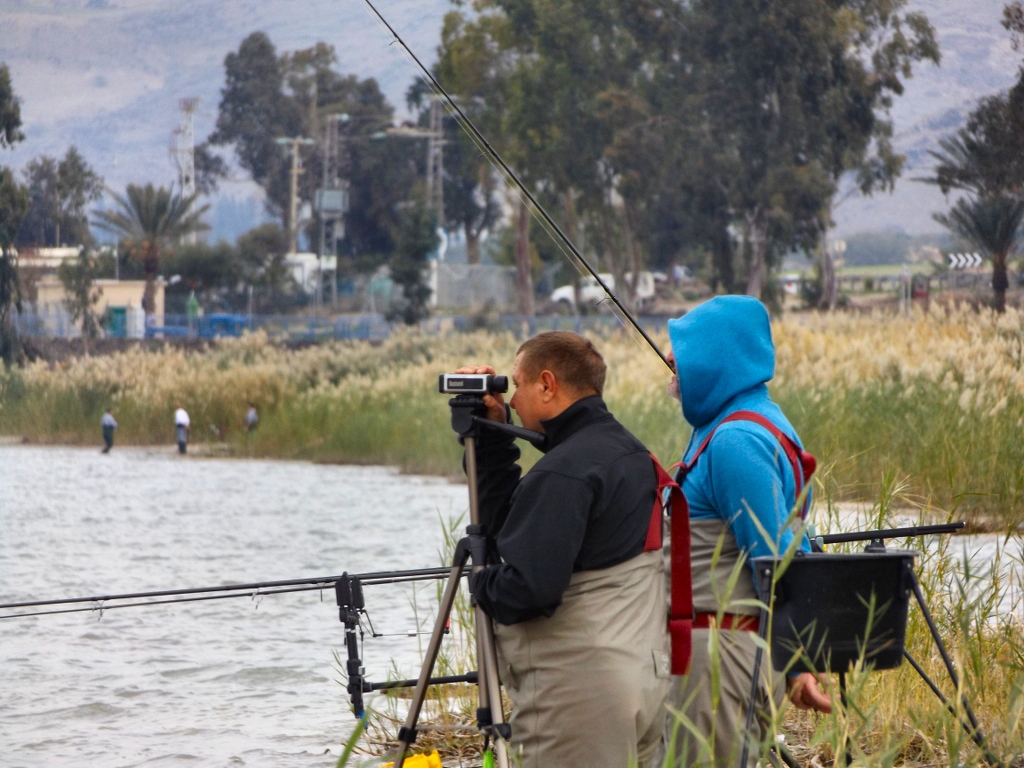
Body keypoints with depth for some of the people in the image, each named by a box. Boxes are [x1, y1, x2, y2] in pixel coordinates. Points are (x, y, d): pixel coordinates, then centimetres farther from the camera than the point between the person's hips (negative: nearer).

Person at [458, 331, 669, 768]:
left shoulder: (563, 472, -17)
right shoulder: (631, 453, 15)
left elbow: (530, 588, -23)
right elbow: (504, 523, 20)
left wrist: (482, 585, -3)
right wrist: (491, 436, 14)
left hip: (578, 695, -10)